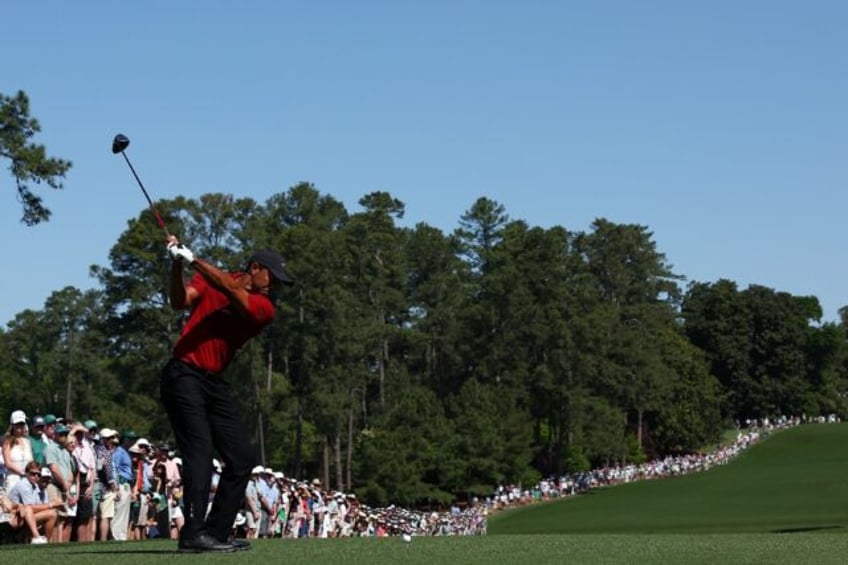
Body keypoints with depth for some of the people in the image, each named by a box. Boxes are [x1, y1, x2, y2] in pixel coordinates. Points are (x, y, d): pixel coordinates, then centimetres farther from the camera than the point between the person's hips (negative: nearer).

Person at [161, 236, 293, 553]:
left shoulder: (264, 308, 4)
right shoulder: (210, 280, 2)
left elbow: (233, 292, -13)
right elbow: (179, 301, -12)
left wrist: (194, 260, -21)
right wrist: (177, 266, -27)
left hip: (215, 383, 6)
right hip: (184, 376, -6)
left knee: (242, 457, 5)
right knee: (200, 453, -17)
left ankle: (217, 531, 12)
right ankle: (193, 535, -21)